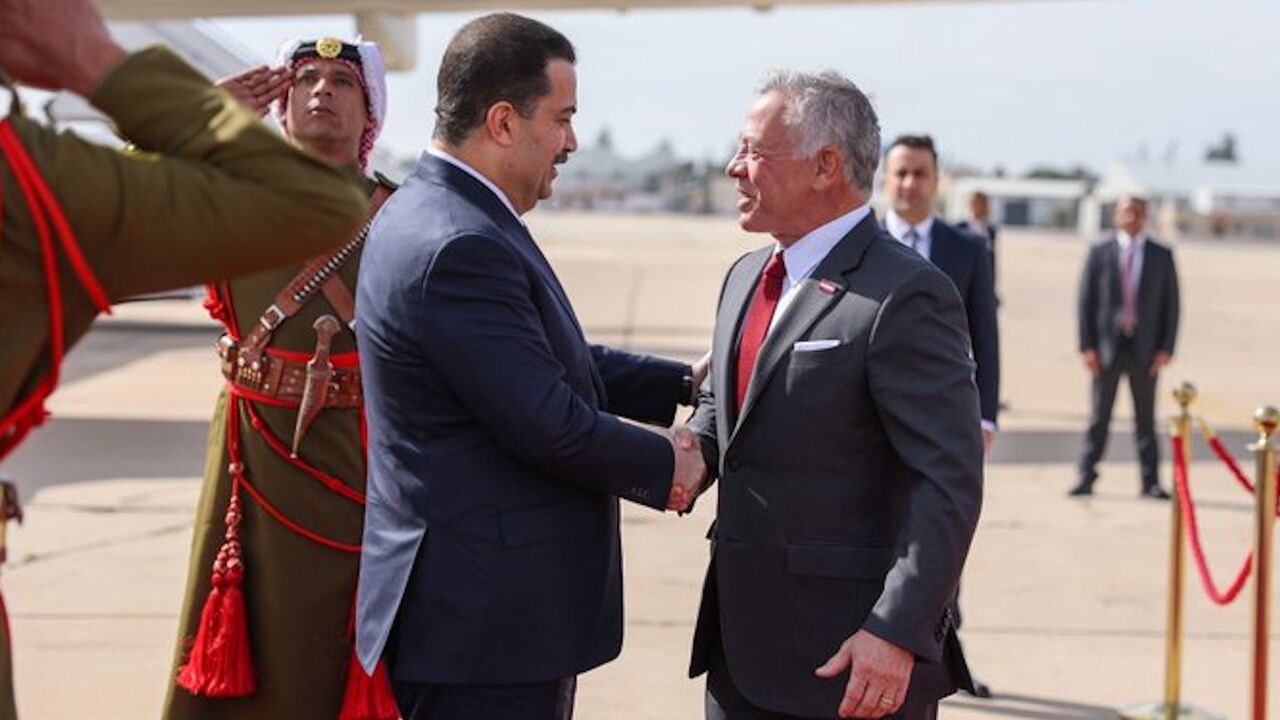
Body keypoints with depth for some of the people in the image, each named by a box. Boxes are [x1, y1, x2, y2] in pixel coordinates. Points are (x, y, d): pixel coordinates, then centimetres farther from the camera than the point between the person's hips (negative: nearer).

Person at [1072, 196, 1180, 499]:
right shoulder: (1100, 252, 3)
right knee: (1098, 417, 3)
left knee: (1146, 418, 5)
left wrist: (1166, 348, -4)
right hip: (1106, 347, -1)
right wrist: (1087, 346, -6)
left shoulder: (1161, 256, 6)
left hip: (1145, 349, 1)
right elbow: (1086, 301, 2)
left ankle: (1150, 483, 10)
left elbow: (1171, 304, 5)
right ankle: (1086, 478, 9)